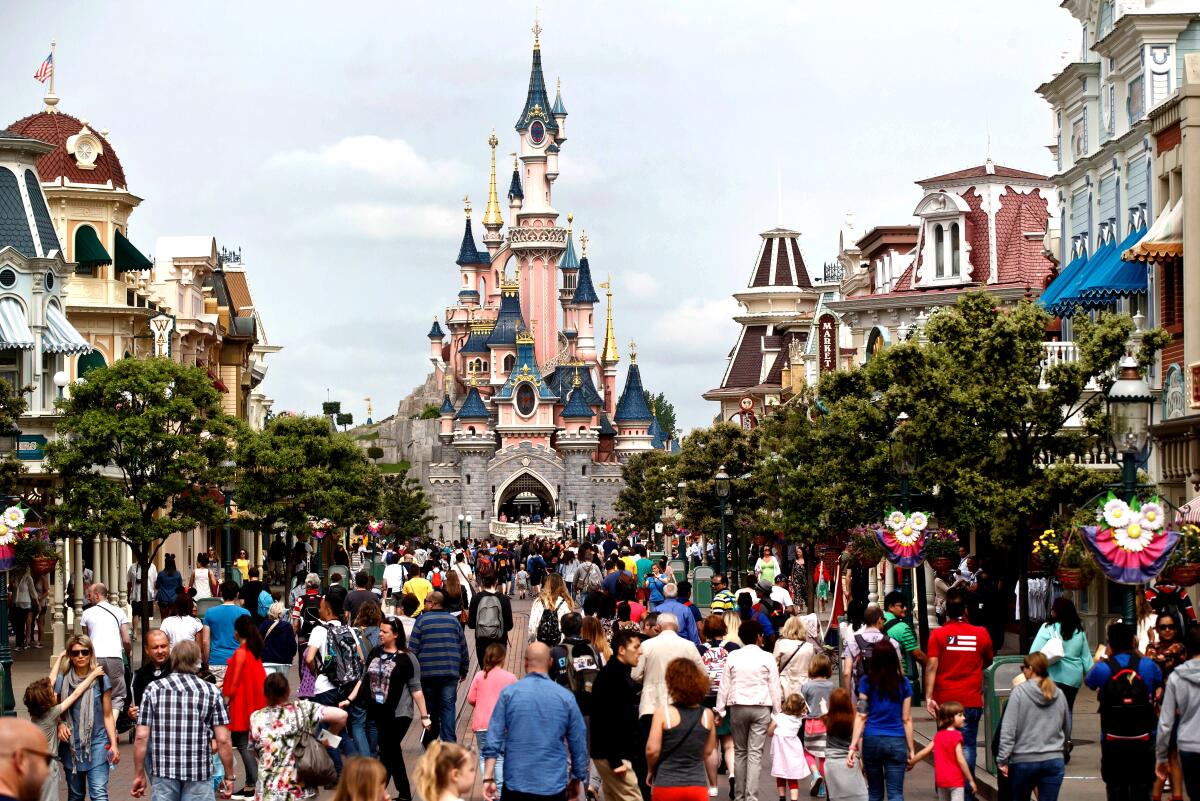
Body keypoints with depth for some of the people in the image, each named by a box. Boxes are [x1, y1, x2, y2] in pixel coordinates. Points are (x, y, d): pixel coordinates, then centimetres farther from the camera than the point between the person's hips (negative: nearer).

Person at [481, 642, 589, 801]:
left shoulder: (509, 693, -2)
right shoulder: (566, 697, -1)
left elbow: (494, 739, -6)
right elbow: (579, 743, 4)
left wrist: (488, 778, -4)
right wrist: (577, 779, 17)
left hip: (516, 784, 1)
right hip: (554, 787, 0)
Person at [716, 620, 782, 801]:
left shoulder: (732, 657, 2)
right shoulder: (767, 658, -2)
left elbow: (725, 686, 2)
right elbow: (774, 688, -1)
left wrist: (720, 710, 7)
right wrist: (777, 712, 6)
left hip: (738, 707, 2)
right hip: (761, 708, -2)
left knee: (740, 752, 13)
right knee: (755, 754, -3)